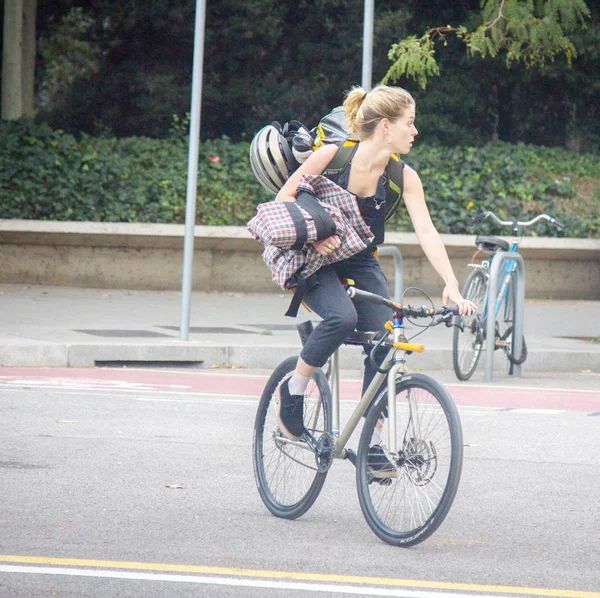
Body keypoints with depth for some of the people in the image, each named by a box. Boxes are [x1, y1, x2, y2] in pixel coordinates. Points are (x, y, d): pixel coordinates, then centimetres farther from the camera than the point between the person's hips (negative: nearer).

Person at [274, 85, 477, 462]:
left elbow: (427, 232, -18)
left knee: (383, 344, -12)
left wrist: (452, 286, -29)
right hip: (316, 262, -4)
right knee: (342, 318, -32)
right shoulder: (334, 155, -17)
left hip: (362, 266, 4)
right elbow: (285, 196, -8)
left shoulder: (404, 177, -10)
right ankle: (294, 389, -10)